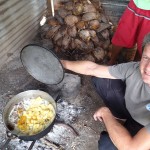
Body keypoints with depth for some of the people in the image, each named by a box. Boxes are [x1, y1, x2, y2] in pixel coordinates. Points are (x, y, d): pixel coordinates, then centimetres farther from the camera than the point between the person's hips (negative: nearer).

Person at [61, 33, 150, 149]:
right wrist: (63, 63, -2)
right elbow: (92, 68, -10)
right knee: (99, 79, -5)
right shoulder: (134, 69, -26)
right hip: (130, 108, 5)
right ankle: (114, 117, 18)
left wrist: (105, 113, -27)